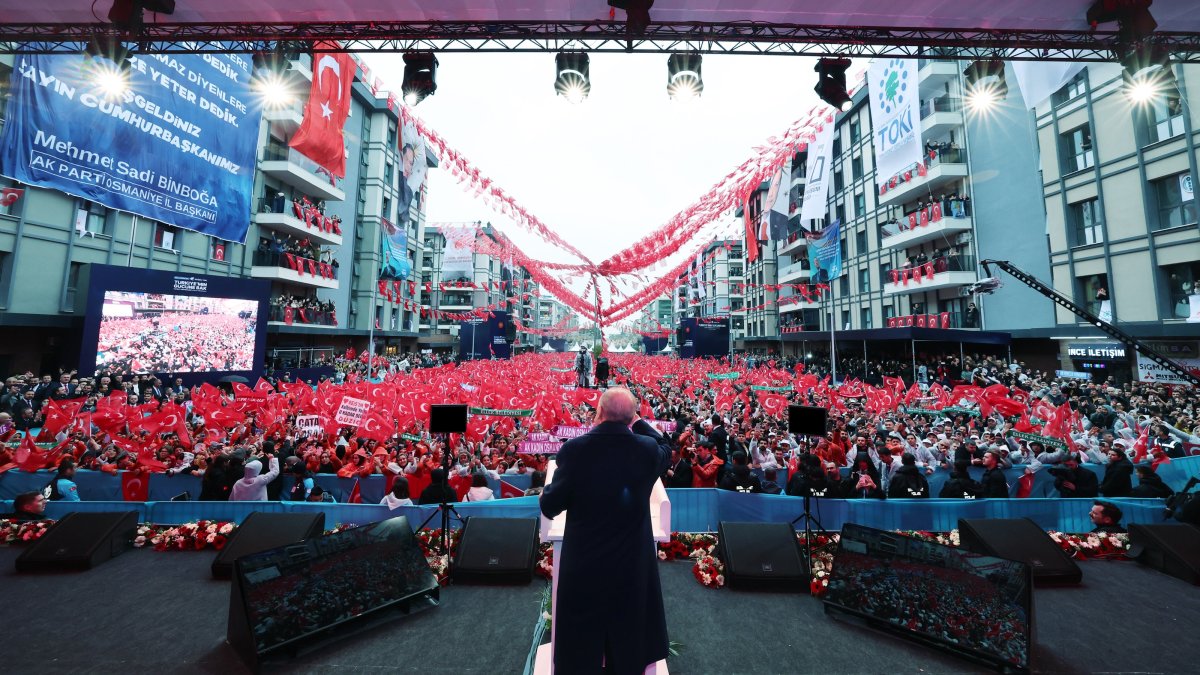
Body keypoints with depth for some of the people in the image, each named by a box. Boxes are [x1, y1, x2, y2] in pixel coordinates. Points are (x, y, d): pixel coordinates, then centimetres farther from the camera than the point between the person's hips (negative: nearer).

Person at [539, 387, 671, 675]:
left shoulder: (574, 448, -22)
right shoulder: (647, 449, -17)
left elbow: (550, 507, -14)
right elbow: (665, 447, 9)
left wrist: (547, 491, 7)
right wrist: (638, 421, 10)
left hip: (583, 562, -1)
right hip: (633, 562, 2)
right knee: (628, 646, 27)